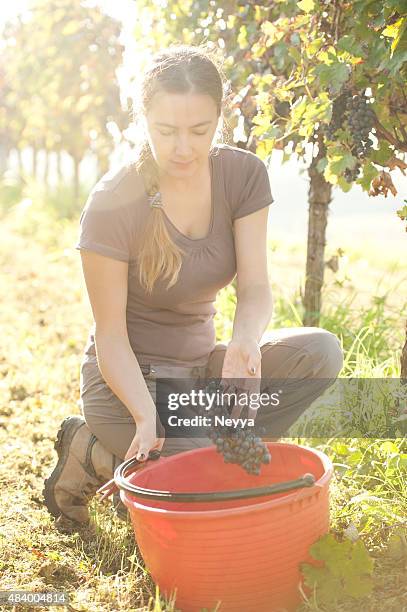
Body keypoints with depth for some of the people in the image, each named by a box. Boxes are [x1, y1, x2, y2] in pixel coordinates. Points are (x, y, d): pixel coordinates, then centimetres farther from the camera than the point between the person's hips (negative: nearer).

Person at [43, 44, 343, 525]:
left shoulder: (243, 174, -8)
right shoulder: (112, 204, -20)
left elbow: (254, 287, -13)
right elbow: (111, 334, -17)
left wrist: (245, 342, -36)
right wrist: (146, 417, -32)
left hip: (199, 362, 5)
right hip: (129, 378, -5)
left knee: (319, 351, -20)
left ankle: (205, 452, -6)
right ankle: (93, 452, 1)